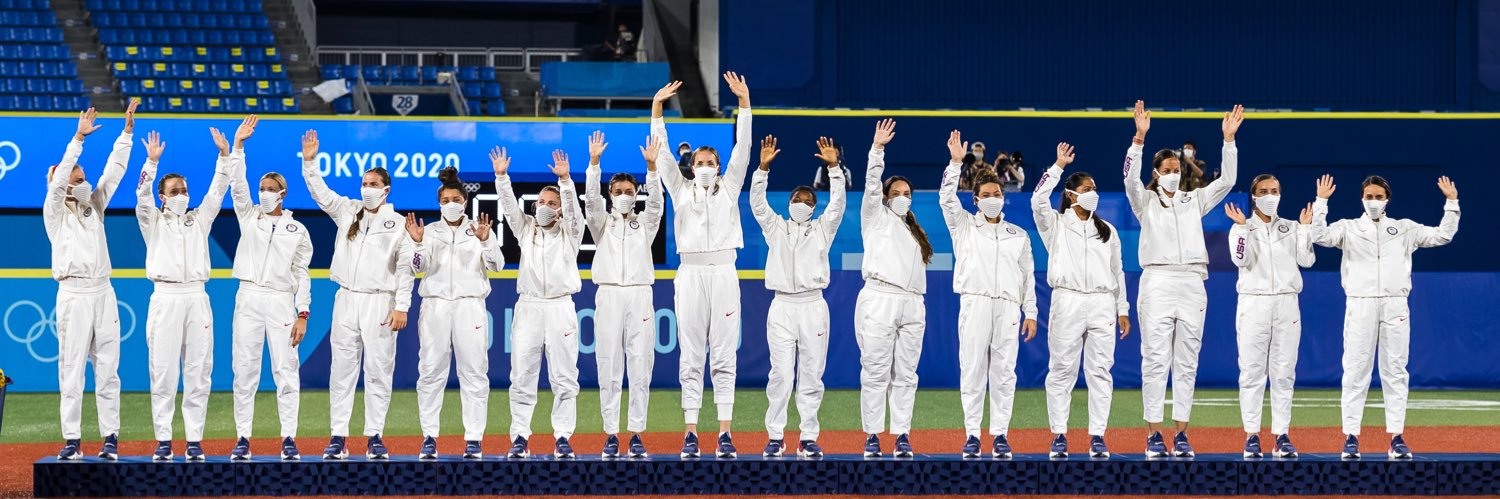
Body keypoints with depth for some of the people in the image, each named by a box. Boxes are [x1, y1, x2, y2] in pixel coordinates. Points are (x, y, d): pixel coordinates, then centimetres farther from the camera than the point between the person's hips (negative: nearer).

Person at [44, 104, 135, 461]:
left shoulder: (94, 207, 17)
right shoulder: (55, 213, 2)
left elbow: (113, 172, 13)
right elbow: (58, 180, -13)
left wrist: (127, 130, 6)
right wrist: (78, 139, -19)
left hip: (103, 293, 5)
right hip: (73, 294, -5)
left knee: (108, 368, 3)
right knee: (72, 368, -5)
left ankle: (110, 437, 3)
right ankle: (72, 441, -4)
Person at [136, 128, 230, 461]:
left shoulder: (199, 220, 16)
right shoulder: (154, 221, 9)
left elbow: (217, 192, 8)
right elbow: (142, 196, -7)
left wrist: (225, 156, -4)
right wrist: (151, 162, -21)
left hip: (196, 298, 2)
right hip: (165, 298, -2)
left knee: (198, 372, 0)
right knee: (163, 372, -4)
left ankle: (194, 440, 3)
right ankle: (163, 441, -2)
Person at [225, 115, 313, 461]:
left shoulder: (297, 230, 9)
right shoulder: (249, 217, 12)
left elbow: (302, 274, 6)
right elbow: (237, 185, -1)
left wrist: (303, 314, -2)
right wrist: (237, 145, -10)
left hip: (281, 301, -1)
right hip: (248, 299, 1)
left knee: (286, 371, -4)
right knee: (245, 371, -1)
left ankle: (289, 439, -2)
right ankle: (243, 439, 2)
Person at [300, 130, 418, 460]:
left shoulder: (399, 223, 1)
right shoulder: (348, 211, 12)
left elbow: (406, 268, -3)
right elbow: (320, 193, 7)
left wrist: (401, 306, -10)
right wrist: (309, 162, -8)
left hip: (380, 302, -3)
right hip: (347, 299, 3)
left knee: (378, 371, -1)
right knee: (341, 369, 2)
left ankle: (374, 438, 4)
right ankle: (338, 438, 3)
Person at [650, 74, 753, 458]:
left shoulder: (728, 189, 12)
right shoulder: (681, 191, 13)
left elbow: (742, 149, 5)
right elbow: (662, 154, 7)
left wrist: (744, 103, -3)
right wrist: (656, 108, -1)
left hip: (723, 274, 0)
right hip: (690, 274, 0)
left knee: (724, 356, -2)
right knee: (691, 358, 0)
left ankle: (725, 432, -3)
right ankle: (691, 433, 0)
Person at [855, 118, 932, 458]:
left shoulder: (914, 232, 26)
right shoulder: (877, 219, 10)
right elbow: (872, 185, -4)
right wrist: (878, 149, -15)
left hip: (911, 303, 5)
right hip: (879, 300, -5)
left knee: (905, 374, 3)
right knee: (876, 371, -6)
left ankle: (902, 434, 4)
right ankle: (872, 436, -4)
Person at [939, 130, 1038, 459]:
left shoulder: (1018, 235, 17)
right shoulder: (965, 227, 12)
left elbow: (1028, 276, 16)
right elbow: (947, 199, -3)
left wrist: (1030, 312, 9)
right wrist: (955, 163, -11)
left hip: (1008, 306, 1)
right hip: (975, 304, -1)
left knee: (1003, 372, -1)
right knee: (972, 370, -4)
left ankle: (1000, 435, 1)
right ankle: (972, 435, -2)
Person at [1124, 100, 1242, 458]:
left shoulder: (1194, 201, 15)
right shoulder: (1146, 201, 7)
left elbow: (1226, 181, 5)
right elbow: (1131, 178, -12)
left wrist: (1229, 139, -5)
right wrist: (1140, 137, -24)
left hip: (1192, 283, 3)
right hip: (1158, 282, -3)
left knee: (1187, 361, 3)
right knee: (1155, 359, -6)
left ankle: (1181, 432, 6)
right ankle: (1154, 434, -4)